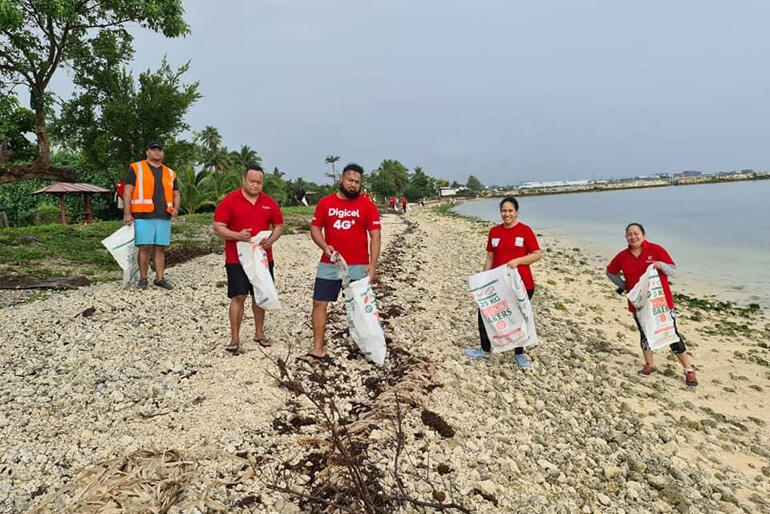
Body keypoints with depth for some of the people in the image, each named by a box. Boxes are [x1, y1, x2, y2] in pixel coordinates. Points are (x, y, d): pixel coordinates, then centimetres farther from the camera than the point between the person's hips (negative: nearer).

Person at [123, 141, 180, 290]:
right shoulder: (136, 168, 6)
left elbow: (176, 194, 21)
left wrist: (176, 209, 1)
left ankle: (160, 278, 11)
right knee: (145, 247, -5)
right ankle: (143, 279, 7)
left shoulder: (170, 173, 18)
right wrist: (127, 214, -8)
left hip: (164, 217, 4)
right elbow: (128, 191, 1)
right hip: (143, 216, -3)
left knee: (160, 248, 5)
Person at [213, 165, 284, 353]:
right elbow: (218, 228, -7)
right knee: (238, 297, -3)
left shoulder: (269, 202, 5)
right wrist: (237, 235, -24)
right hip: (237, 259, -3)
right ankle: (235, 338, 8)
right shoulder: (229, 201, -5)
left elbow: (279, 225, 11)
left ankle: (259, 333, 26)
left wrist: (271, 239, -9)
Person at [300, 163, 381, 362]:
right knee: (319, 303, 1)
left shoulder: (368, 206, 0)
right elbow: (315, 228, 8)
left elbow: (375, 236, -3)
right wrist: (324, 246, -11)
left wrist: (373, 264, -12)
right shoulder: (325, 202, 5)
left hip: (358, 266, -2)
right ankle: (318, 349, 10)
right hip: (329, 265, 2)